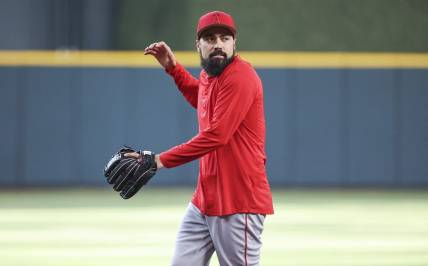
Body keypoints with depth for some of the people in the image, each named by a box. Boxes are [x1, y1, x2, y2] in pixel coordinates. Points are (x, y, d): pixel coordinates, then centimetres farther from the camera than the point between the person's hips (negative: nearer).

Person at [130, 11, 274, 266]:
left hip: (238, 202, -9)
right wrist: (172, 67, 25)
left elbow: (216, 135, -23)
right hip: (204, 200, 9)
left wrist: (161, 160, -21)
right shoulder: (208, 75, 12)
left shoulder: (240, 76, -15)